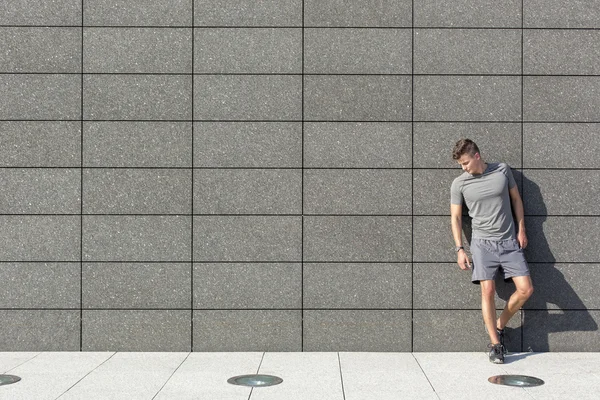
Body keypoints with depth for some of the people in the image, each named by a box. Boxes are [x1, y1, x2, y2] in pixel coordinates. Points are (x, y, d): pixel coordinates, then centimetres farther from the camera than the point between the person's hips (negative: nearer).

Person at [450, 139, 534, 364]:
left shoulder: (502, 170, 1)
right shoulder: (459, 184, -3)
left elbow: (516, 198, 12)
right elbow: (456, 217, 1)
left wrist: (521, 230, 9)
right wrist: (459, 249, -5)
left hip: (510, 241, 2)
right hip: (483, 243, -2)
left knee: (526, 289, -5)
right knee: (488, 291, -10)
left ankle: (499, 325, 18)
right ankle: (495, 344, 1)